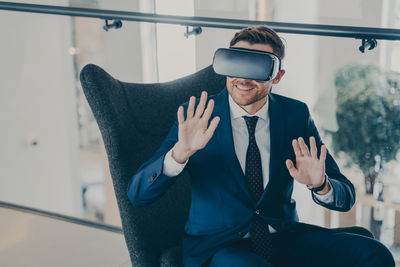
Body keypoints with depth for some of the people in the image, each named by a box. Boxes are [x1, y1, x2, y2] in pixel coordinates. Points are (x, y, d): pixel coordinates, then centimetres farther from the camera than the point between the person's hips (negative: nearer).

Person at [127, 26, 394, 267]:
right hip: (217, 245, -3)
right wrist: (180, 152, -32)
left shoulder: (296, 115, 2)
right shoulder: (197, 117, -6)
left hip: (282, 237, 3)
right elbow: (137, 194, -13)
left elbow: (346, 197, 3)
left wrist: (320, 185, -21)